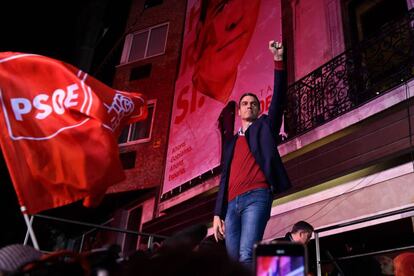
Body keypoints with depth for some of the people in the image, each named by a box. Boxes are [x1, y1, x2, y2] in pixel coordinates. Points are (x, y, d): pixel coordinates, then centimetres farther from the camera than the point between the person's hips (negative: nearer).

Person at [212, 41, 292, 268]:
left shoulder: (264, 126, 18)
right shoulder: (231, 143, 26)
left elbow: (278, 98, 3)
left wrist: (278, 61, -6)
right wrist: (217, 213, 11)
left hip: (256, 197, -5)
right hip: (232, 204, 5)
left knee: (246, 256, -20)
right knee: (233, 260, -1)